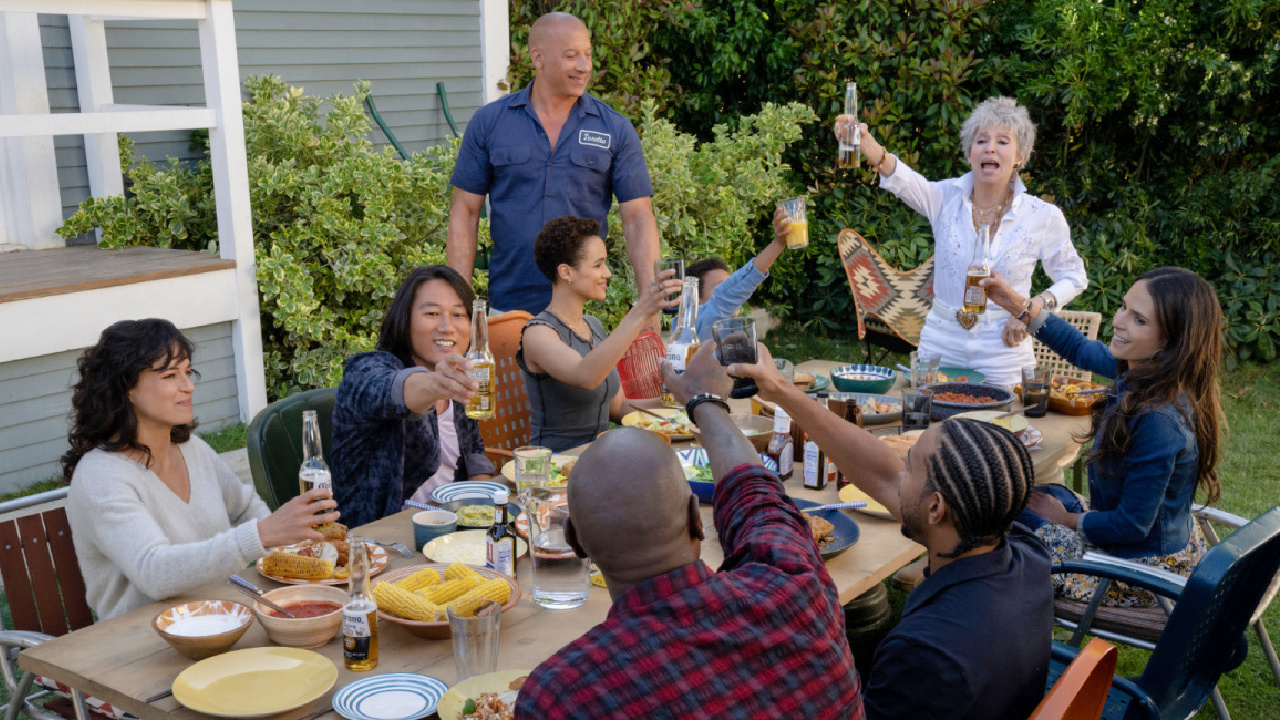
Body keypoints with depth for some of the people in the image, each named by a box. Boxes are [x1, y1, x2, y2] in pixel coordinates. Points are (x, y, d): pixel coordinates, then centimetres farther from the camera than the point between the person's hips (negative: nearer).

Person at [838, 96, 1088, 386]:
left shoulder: (1043, 217, -4)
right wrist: (867, 144, -46)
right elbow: (905, 180, -26)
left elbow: (1074, 277, 8)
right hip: (941, 345, 1)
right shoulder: (947, 198, -4)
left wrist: (1036, 306, -12)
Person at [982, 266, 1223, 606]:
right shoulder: (1141, 370, -10)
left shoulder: (1159, 421, -35)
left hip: (1144, 571, -8)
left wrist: (1065, 519, -9)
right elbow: (1082, 350, 11)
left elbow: (1132, 526, -26)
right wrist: (1018, 305, 3)